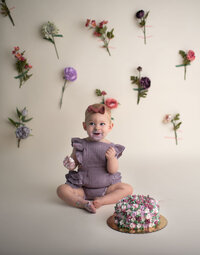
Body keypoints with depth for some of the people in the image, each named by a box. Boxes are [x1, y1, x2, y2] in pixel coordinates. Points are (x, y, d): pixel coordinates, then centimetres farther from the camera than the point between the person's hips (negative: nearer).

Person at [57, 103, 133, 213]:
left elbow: (112, 171, -10)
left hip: (106, 187, 0)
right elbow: (74, 162, 4)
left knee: (127, 188, -18)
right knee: (62, 189, -20)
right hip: (82, 187, 0)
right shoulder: (80, 145, -4)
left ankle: (102, 200, -26)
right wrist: (70, 165, -20)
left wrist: (111, 158, -29)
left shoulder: (110, 147, -6)